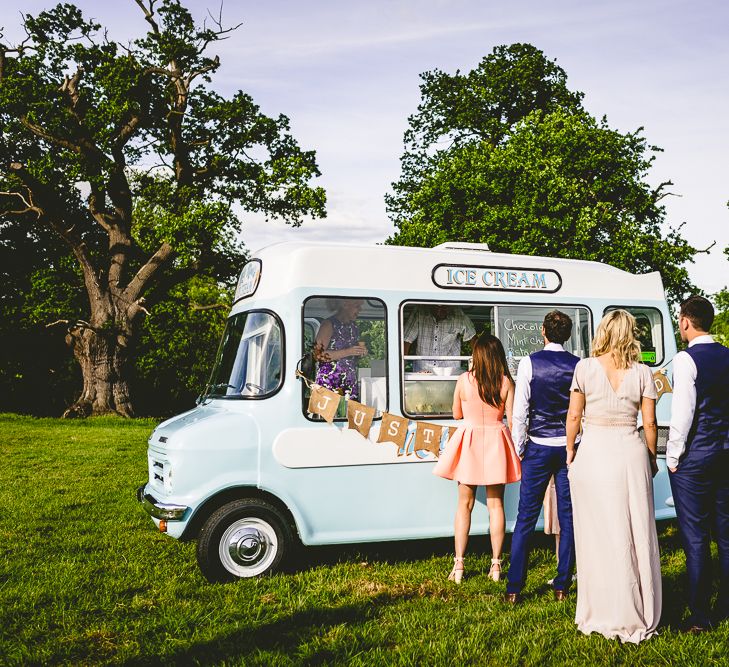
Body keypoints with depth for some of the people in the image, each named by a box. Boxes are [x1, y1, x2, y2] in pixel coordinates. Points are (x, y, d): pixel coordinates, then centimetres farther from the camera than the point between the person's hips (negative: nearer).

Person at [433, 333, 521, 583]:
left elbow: (456, 414, 5)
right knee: (496, 504, 10)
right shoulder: (506, 382, -6)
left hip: (469, 442, -1)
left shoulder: (463, 380, -7)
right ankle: (496, 565, 13)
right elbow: (512, 418, -7)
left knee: (464, 504, 8)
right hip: (496, 442, 1)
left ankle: (458, 566, 9)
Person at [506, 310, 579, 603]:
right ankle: (562, 585, 16)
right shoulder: (579, 365, 0)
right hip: (570, 448, 2)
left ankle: (514, 588, 7)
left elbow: (519, 411, -6)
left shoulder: (530, 362, -6)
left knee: (526, 518, 3)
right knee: (568, 518, 9)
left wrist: (519, 449, 3)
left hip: (538, 448, -2)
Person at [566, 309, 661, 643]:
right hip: (631, 453, 1)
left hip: (592, 453, -1)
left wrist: (570, 452, 12)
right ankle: (637, 616, 16)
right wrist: (651, 458, 16)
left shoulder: (585, 368, -3)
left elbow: (574, 415, 0)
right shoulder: (642, 373, 0)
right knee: (635, 536, 8)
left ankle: (599, 614, 15)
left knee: (596, 536, 6)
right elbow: (649, 422, 2)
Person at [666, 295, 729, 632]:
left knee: (695, 537, 0)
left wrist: (673, 456, -8)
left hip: (694, 456, -7)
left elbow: (683, 413, -17)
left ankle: (699, 615, 6)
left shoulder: (686, 360, -13)